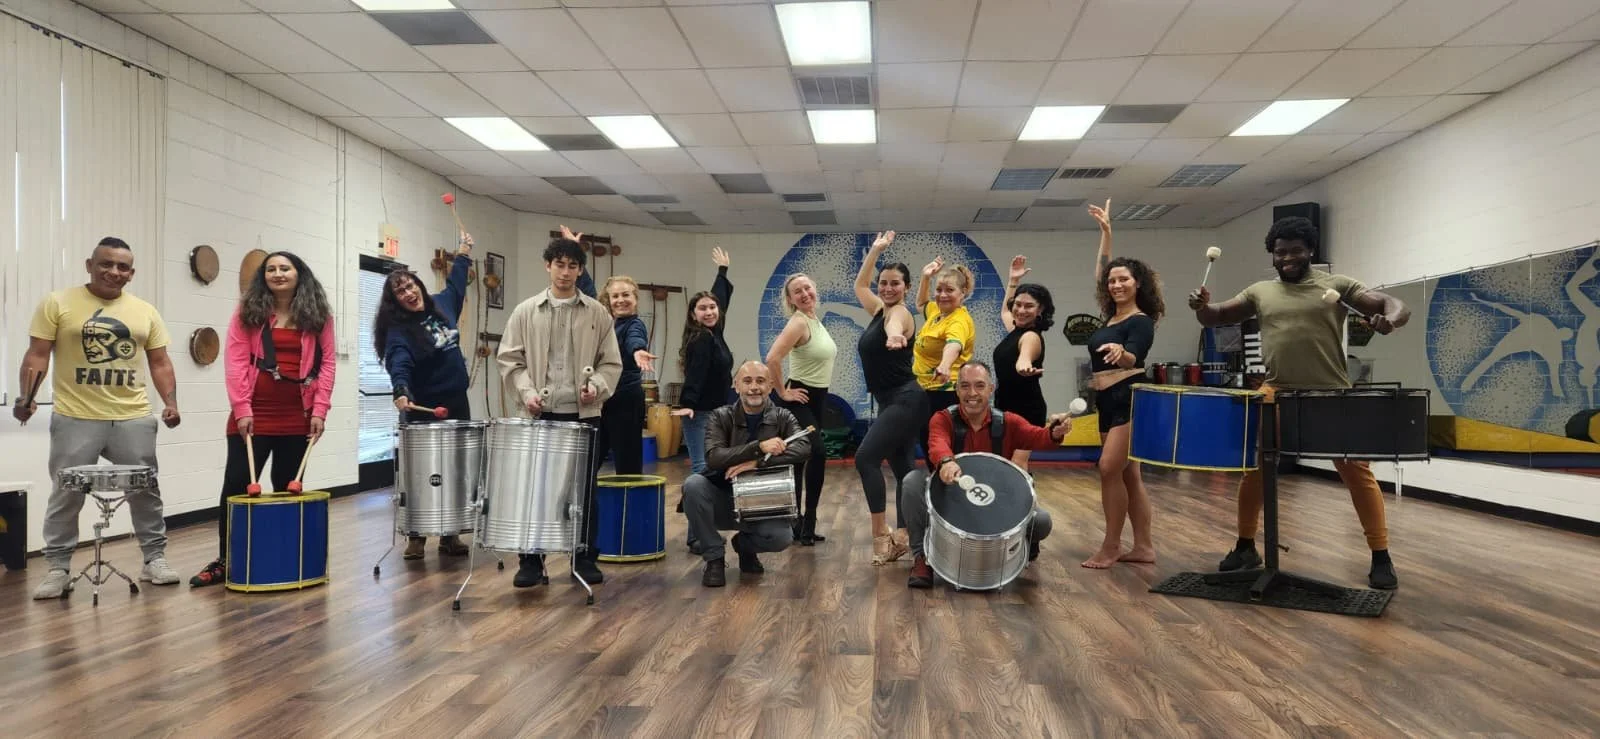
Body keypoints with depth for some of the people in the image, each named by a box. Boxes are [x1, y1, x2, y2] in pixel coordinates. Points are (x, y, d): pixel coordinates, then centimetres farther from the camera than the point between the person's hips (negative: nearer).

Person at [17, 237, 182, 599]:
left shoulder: (145, 312, 8)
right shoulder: (57, 304, 0)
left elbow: (160, 363, 10)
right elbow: (37, 355, -2)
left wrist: (171, 403, -3)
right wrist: (26, 397, -15)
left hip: (133, 418, 2)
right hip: (75, 419, -2)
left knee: (145, 490, 8)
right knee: (66, 494, 4)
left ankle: (154, 559, 19)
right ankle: (57, 568, 15)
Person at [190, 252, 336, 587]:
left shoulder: (318, 314, 5)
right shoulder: (248, 310, 4)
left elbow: (328, 361, 2)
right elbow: (236, 361, -3)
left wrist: (319, 410, -6)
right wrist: (241, 409, -11)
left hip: (298, 417, 1)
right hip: (253, 414, -1)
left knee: (287, 488, 8)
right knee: (237, 485, 1)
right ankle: (224, 560, 12)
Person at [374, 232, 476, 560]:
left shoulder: (441, 304, 6)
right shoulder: (399, 329, -14)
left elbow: (455, 284, 27)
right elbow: (399, 363, -31)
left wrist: (464, 251, 37)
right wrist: (401, 391, -49)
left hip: (457, 404, 6)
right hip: (422, 411, -6)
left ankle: (449, 535, 17)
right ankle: (416, 537, 11)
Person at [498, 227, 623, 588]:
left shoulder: (597, 313, 5)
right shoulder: (526, 311, 5)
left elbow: (611, 362, 5)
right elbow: (510, 359, 4)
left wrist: (597, 386, -13)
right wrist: (526, 392, -11)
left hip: (584, 413, 0)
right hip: (542, 413, 0)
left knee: (584, 488, 6)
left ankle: (585, 558, 18)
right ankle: (531, 561, 13)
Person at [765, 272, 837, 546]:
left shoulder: (815, 319, 9)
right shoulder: (799, 322, -18)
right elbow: (772, 359, -30)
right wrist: (782, 392, -19)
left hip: (818, 397, 9)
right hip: (800, 398, -9)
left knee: (798, 460, 11)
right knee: (818, 452, -23)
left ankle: (794, 523, 17)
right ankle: (806, 523, -15)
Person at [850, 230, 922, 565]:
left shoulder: (899, 312, -12)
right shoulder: (878, 309, 12)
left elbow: (894, 325, -40)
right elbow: (860, 284, 31)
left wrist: (894, 337, -62)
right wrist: (875, 250, 29)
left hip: (905, 400, -10)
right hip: (890, 402, 10)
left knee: (866, 457, -19)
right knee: (902, 468, 10)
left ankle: (881, 533, -14)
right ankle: (902, 536, 14)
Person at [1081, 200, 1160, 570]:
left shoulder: (1141, 321, -8)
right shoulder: (1110, 315, 12)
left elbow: (1134, 359, -22)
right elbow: (1101, 271, 22)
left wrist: (1121, 353, -45)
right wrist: (1106, 231, 21)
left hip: (1130, 400, -8)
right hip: (1107, 401, 8)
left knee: (1109, 468, -13)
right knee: (1128, 474, 8)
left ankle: (1111, 546, -5)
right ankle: (1143, 546, 12)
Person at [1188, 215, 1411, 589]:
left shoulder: (1338, 285, 5)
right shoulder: (1260, 291, 13)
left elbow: (1397, 306, 1)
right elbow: (1214, 318, 15)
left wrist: (1389, 319, -24)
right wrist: (1201, 305, -9)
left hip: (1331, 395, -2)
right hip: (1276, 393, 2)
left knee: (1357, 471, -2)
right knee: (1252, 466, 3)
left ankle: (1381, 558, 8)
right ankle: (1246, 547, 19)